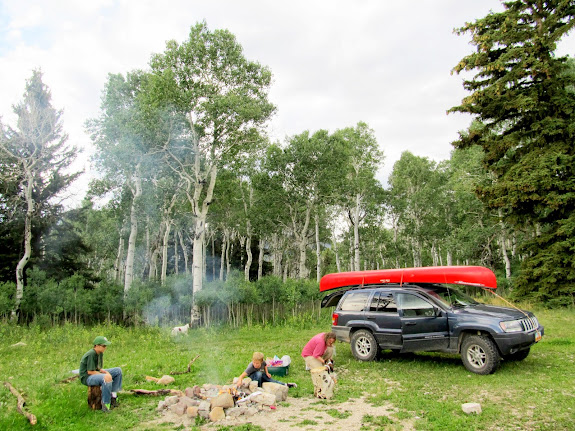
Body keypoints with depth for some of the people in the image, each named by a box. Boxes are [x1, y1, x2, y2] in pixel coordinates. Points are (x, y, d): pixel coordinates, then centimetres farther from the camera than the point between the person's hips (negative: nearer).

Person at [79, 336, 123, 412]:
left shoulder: (100, 353, 5)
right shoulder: (91, 354, -22)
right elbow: (90, 371, -24)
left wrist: (106, 372, -8)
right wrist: (106, 375, -21)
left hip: (96, 373, 10)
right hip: (87, 378, -10)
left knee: (118, 370, 4)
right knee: (107, 379, -37)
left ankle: (113, 396, 1)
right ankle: (105, 406, -27)